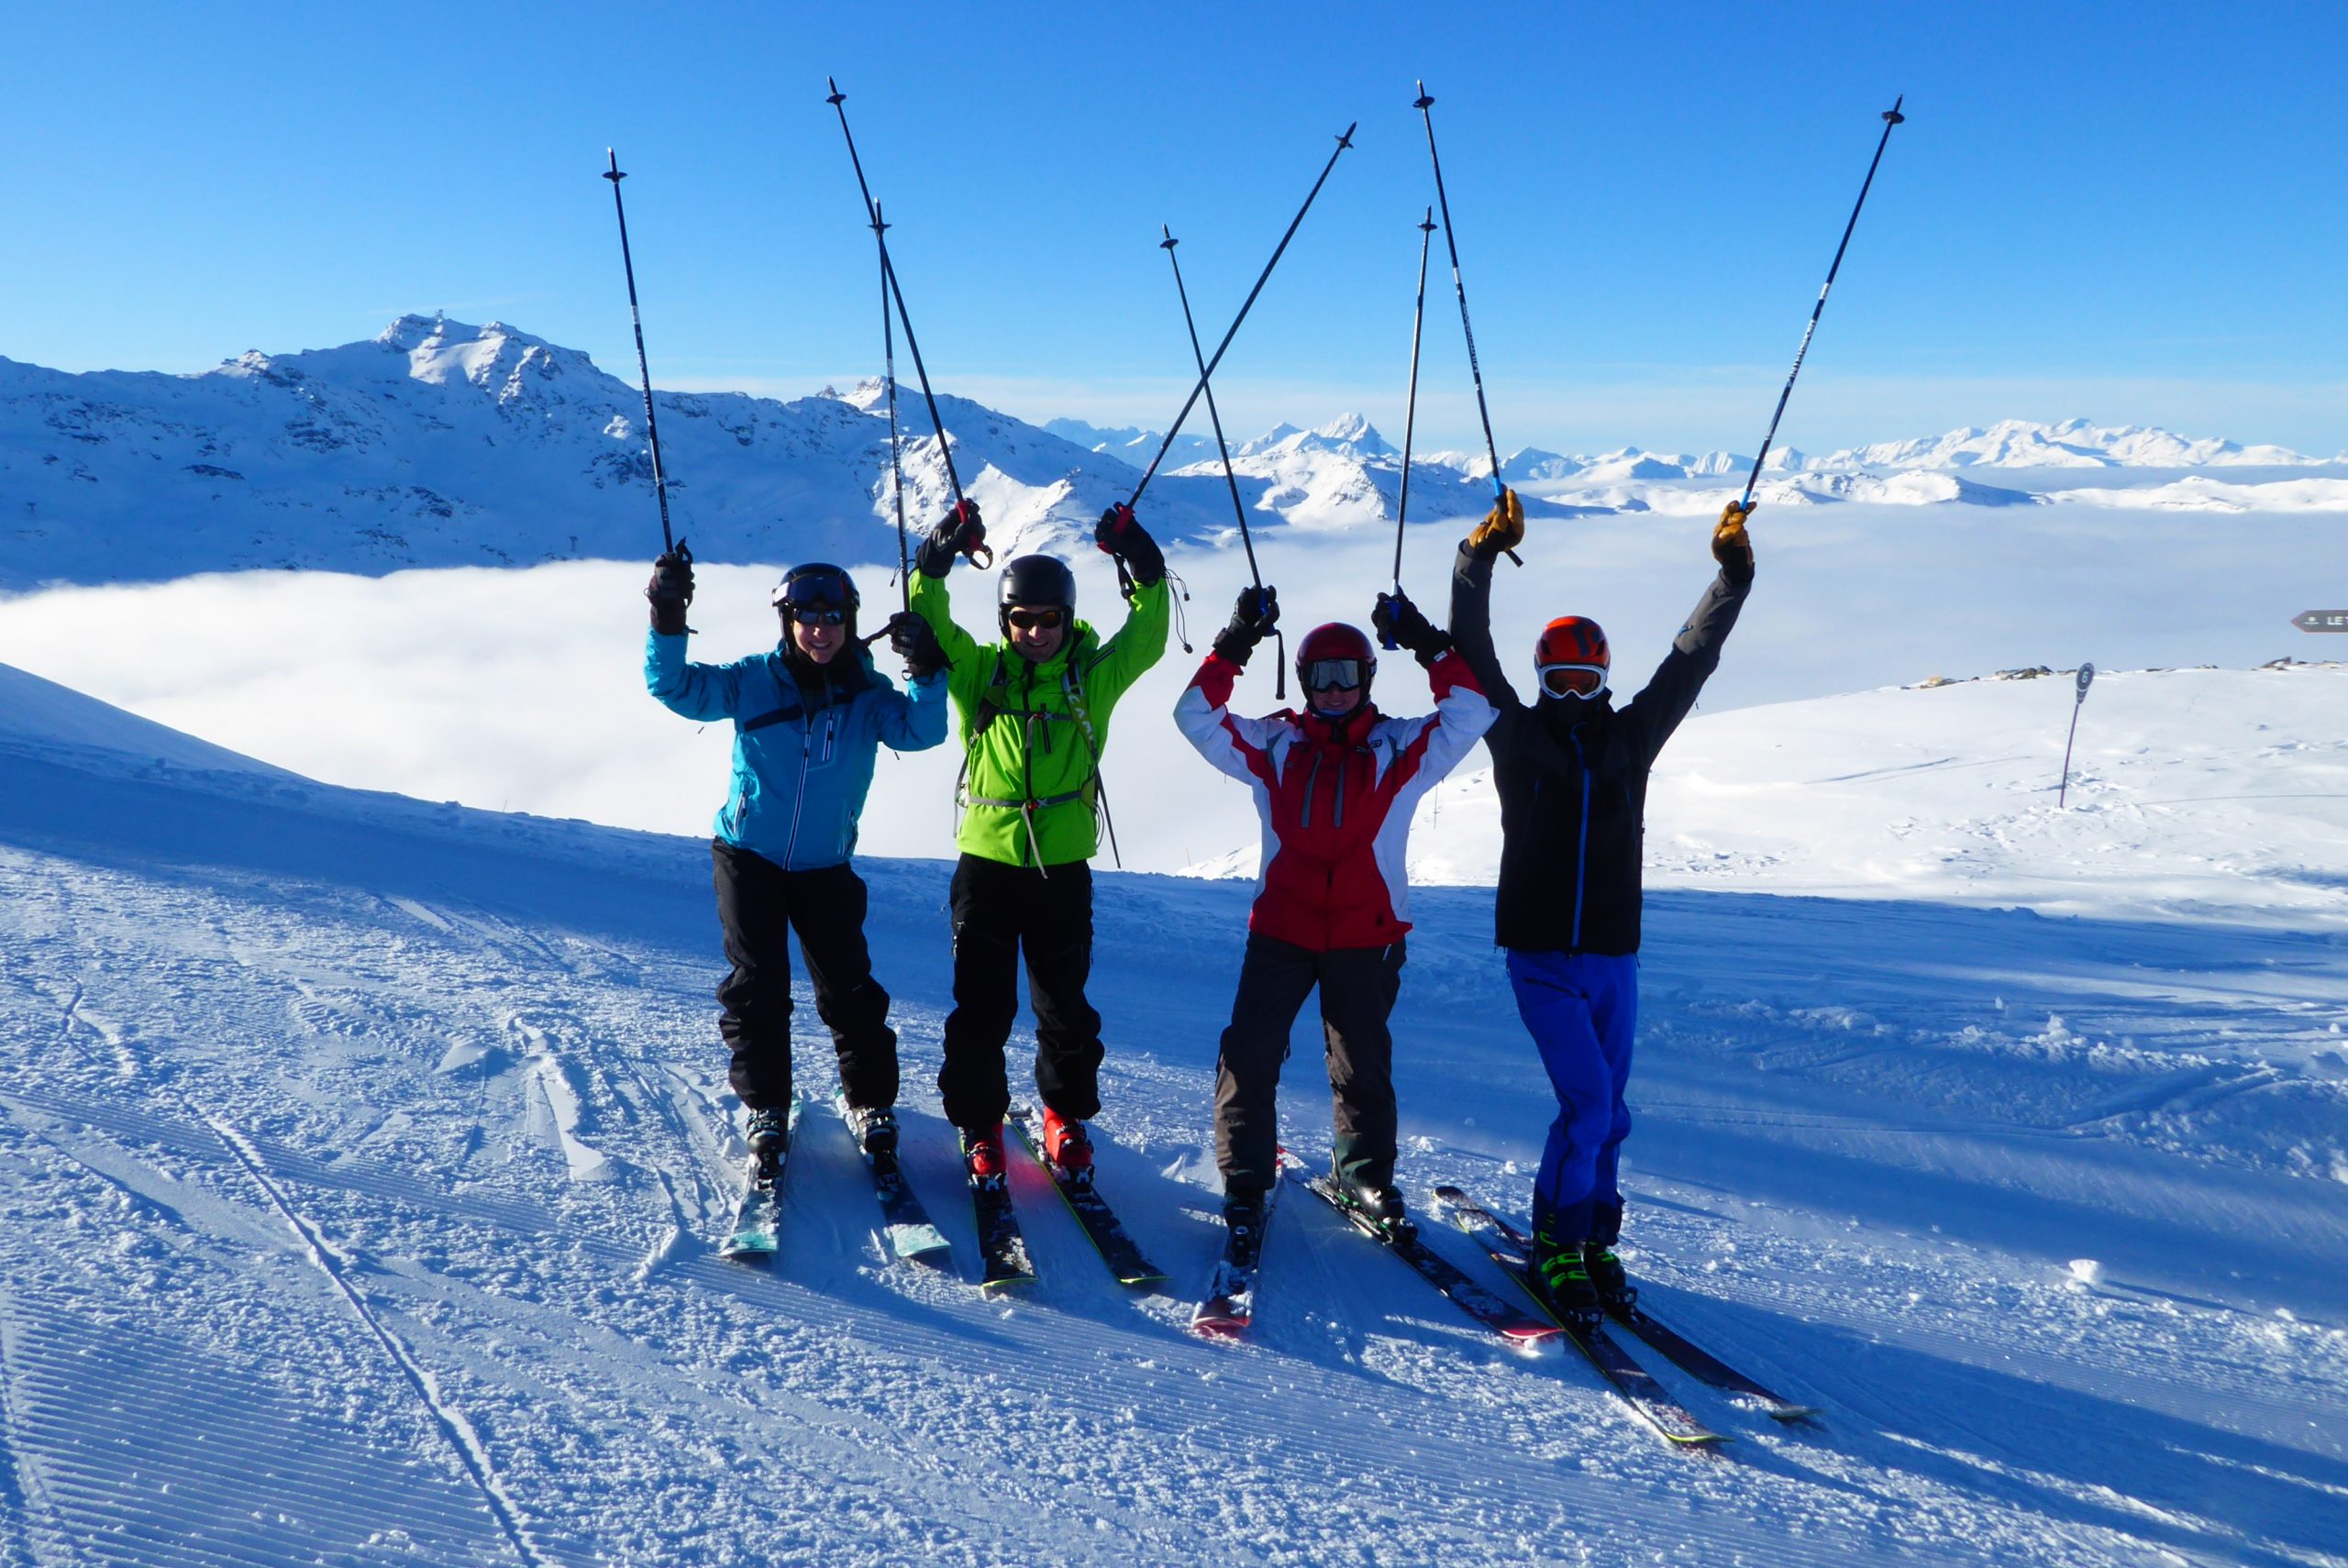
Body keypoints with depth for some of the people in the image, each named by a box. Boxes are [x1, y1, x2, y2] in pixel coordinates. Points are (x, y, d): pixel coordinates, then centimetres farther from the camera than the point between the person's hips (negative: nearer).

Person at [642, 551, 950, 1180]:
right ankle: (765, 1107, 17)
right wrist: (668, 622, -28)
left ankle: (871, 1104, 18)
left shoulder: (866, 694, -5)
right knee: (757, 987, -1)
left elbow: (920, 730, -19)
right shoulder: (755, 681, -7)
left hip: (825, 867, 1)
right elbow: (675, 687, -13)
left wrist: (927, 673, -35)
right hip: (748, 857, -1)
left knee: (849, 988, 0)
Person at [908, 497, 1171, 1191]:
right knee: (981, 1008, 5)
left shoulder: (1092, 677, 2)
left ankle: (1067, 1117, 32)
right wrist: (937, 557, -18)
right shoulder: (979, 673, 2)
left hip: (1063, 867, 0)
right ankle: (979, 1124, 24)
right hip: (987, 865, 0)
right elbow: (931, 623, -4)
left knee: (1065, 1007, 11)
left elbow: (1147, 638, -5)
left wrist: (1142, 566, -15)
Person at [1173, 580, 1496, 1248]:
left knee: (1364, 1062, 12)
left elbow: (1470, 711, -2)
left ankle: (1364, 1170, 31)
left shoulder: (1399, 749, 4)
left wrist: (1426, 644, -8)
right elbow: (1198, 716, 1)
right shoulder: (1273, 745, 6)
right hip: (1280, 929, 0)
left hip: (1366, 935, 0)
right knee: (1250, 1053, -4)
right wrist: (1234, 644, -7)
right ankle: (1245, 1178, 10)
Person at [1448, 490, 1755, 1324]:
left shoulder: (1631, 737, 8)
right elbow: (1472, 656, -5)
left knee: (1606, 1111, 10)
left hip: (1614, 956, 4)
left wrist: (1732, 574, 6)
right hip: (1541, 956, -3)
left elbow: (1691, 659, 10)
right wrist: (1479, 559, -13)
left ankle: (1595, 1240, 27)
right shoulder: (1516, 734, 1)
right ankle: (1557, 1242, 6)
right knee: (1591, 1103, -11)